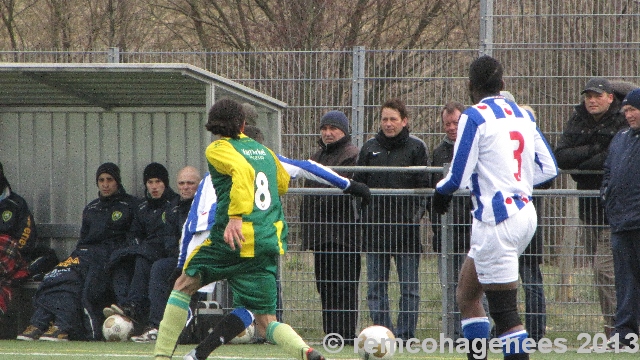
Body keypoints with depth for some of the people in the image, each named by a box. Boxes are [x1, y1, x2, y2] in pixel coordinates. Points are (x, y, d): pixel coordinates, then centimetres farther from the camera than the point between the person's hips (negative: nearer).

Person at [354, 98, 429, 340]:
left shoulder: (416, 148, 3)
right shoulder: (370, 148, 12)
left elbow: (425, 185, 2)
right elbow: (358, 184, 15)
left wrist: (418, 212, -10)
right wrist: (362, 212, 4)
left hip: (405, 225, -3)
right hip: (375, 226, 3)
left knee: (409, 285, -1)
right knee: (375, 286, 2)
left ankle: (405, 333, 2)